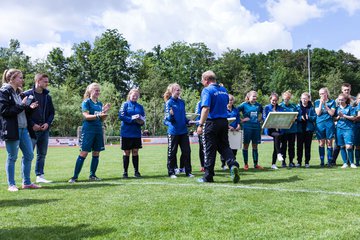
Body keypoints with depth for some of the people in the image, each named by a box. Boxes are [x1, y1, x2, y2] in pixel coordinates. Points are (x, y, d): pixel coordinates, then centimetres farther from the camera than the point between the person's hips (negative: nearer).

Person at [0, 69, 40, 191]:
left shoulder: (18, 93, 17)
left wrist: (29, 107, 2)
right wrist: (21, 106, -14)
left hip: (23, 128, 8)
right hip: (12, 129, -8)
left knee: (29, 155, 7)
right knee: (12, 157, 0)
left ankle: (26, 182, 18)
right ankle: (11, 184, 11)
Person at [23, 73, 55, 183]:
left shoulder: (47, 96, 12)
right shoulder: (27, 94, -5)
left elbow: (52, 112, 16)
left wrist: (48, 123, -1)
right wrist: (32, 125, -14)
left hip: (44, 130, 6)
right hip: (31, 130, -6)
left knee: (42, 154, 10)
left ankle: (40, 175, 19)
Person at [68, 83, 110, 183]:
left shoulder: (100, 103, 15)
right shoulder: (86, 102, -3)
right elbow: (86, 116, -14)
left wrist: (105, 112, -3)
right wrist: (98, 115, -27)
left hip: (98, 130, 7)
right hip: (88, 130, -6)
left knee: (96, 153, 7)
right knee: (84, 153, -9)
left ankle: (92, 175, 17)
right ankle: (75, 176, -4)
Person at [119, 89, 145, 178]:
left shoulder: (140, 107, 12)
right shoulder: (125, 104, 0)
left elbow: (143, 118, 9)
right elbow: (121, 116, -11)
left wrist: (141, 121, -14)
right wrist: (132, 119, -20)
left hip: (136, 133, 3)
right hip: (126, 133, -3)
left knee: (135, 152, 6)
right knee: (126, 152, 4)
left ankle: (136, 171, 14)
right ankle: (125, 172, 12)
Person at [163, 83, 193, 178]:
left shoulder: (182, 102, 9)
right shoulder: (169, 103, -7)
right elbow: (168, 118, -9)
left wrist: (188, 121, 2)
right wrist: (171, 115, -30)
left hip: (183, 130, 5)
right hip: (173, 131, -5)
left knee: (186, 151, 4)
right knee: (172, 153, 4)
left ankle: (188, 171, 13)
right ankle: (171, 172, 15)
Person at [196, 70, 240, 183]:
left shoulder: (207, 90, -12)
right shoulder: (224, 90, 12)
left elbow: (206, 108, -22)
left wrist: (200, 125, -22)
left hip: (211, 122, -6)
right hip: (224, 122, 6)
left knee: (209, 149, 2)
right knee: (224, 146, 14)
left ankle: (208, 176, 9)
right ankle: (233, 165, -10)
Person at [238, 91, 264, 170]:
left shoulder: (258, 105, 10)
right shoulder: (244, 105, -3)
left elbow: (261, 113, 27)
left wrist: (259, 119, 12)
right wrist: (241, 119, -7)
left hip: (256, 127, 4)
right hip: (247, 127, -4)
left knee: (255, 145, 9)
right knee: (246, 145, 3)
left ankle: (256, 164, 15)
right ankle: (245, 164, 11)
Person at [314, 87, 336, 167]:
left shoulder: (332, 102, 7)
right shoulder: (317, 102, 8)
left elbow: (332, 113, -4)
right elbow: (318, 113, -3)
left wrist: (325, 104, -7)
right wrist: (321, 103, -8)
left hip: (329, 124, 0)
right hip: (320, 124, 0)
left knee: (329, 143, 0)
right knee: (321, 143, 2)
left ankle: (330, 161, 6)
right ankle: (322, 161, 7)